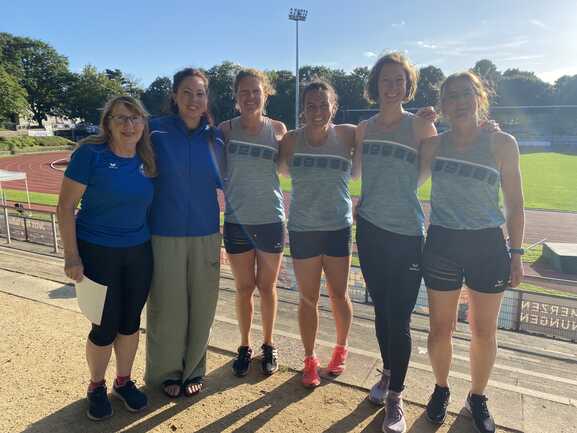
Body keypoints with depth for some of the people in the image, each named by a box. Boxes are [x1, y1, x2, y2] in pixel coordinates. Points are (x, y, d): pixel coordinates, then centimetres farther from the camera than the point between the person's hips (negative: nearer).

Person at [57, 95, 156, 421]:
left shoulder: (147, 158, 1)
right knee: (106, 327, 5)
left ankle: (124, 381, 36)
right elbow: (66, 206, -11)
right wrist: (72, 256, -13)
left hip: (139, 253, 4)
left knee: (131, 322, 13)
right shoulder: (90, 153, -12)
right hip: (98, 253, -4)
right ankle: (97, 386, 32)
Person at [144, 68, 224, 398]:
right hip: (165, 235, -2)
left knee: (202, 306, 10)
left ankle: (193, 369, 33)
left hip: (206, 235, 2)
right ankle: (167, 372, 31)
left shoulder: (215, 137, 3)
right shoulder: (157, 131, -4)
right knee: (167, 307, 7)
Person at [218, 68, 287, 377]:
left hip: (271, 220, 0)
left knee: (267, 287, 14)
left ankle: (269, 346, 33)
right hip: (237, 221, 0)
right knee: (244, 288, 12)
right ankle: (245, 346, 32)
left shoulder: (278, 129, 0)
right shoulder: (226, 129, -2)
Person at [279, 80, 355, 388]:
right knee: (308, 298, 10)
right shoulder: (291, 139, -3)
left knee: (339, 295, 12)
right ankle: (310, 359, 30)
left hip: (338, 227, 0)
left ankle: (341, 348, 39)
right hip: (302, 229, 0)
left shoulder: (347, 135, -4)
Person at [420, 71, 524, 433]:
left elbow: (515, 204, 0)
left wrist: (516, 254, -3)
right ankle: (441, 389, 36)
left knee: (485, 331, 12)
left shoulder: (502, 143, -3)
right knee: (440, 328, 10)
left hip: (488, 245, 0)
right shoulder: (433, 145, 0)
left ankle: (478, 397, 36)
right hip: (442, 244, 1)